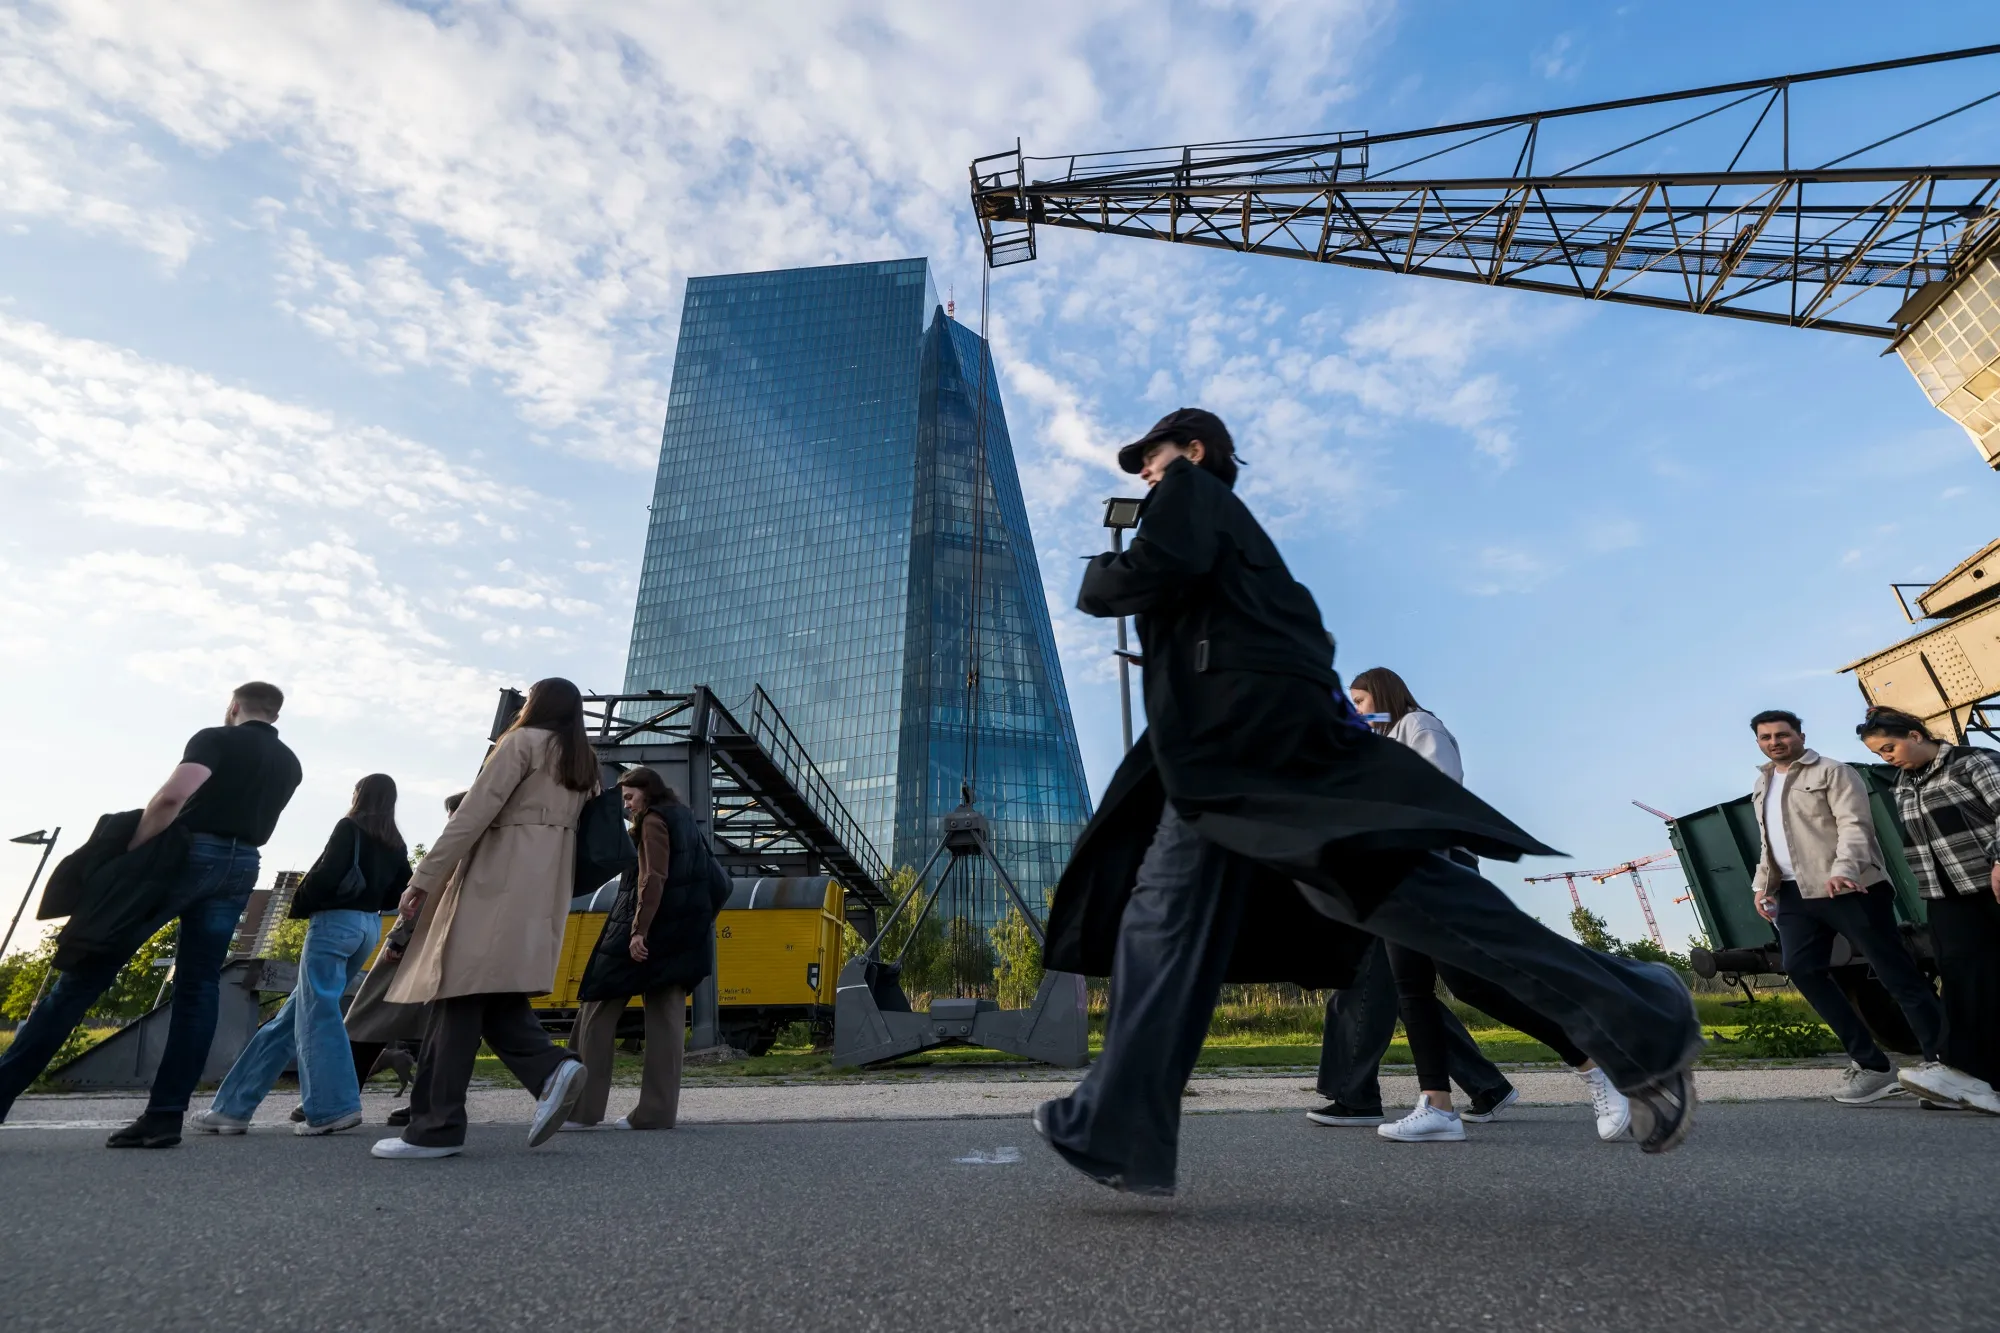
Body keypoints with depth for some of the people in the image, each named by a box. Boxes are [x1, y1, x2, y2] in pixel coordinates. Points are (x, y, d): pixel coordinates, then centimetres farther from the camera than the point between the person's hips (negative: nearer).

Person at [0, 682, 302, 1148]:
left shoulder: (216, 739, -2)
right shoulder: (289, 762, 17)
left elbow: (171, 798, -17)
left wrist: (130, 848, -8)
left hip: (188, 852, -5)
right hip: (240, 868, 5)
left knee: (89, 970, 3)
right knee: (198, 987, 2)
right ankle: (165, 1116, -1)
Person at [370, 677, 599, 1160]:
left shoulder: (521, 742, 2)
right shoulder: (583, 764, 22)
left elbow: (475, 812, -7)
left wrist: (424, 877, -6)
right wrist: (553, 894, 18)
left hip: (498, 880, -7)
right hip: (543, 888, 7)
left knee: (460, 993, -4)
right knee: (491, 995, 8)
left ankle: (436, 1127, -2)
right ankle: (551, 1068, -10)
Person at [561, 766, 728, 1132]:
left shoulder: (654, 821, -5)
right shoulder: (685, 820, 19)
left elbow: (653, 879, -17)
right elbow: (714, 880, 17)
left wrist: (639, 931, -22)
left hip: (647, 929, -8)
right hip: (679, 934, 8)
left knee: (598, 1011, 3)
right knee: (666, 1017, 4)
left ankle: (583, 1106, 6)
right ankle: (657, 1110, 5)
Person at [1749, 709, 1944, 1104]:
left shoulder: (1832, 772, -3)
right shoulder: (1761, 786, 19)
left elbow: (1854, 824, -15)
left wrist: (1843, 870, -30)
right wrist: (1762, 883, 14)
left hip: (1849, 888, -6)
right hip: (1795, 893, 7)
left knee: (1897, 975, -2)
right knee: (1801, 969, -4)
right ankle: (1871, 1064, 4)